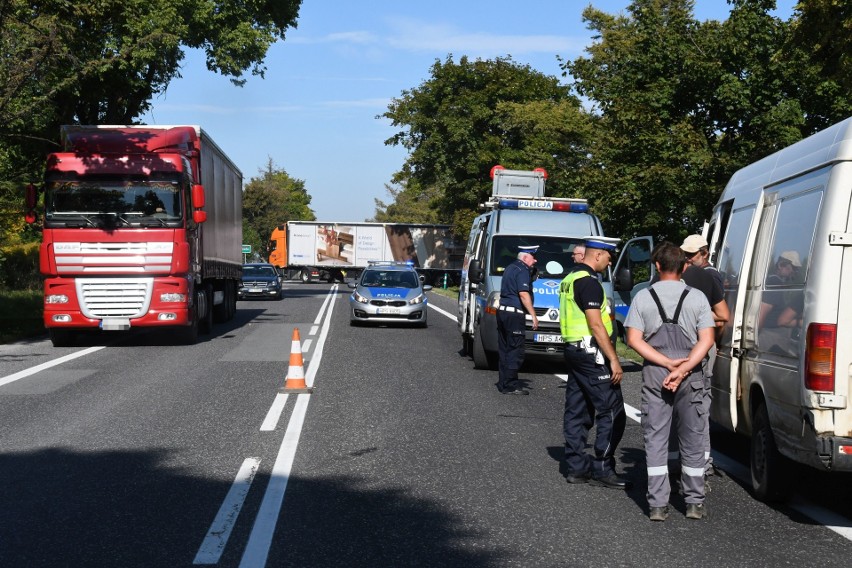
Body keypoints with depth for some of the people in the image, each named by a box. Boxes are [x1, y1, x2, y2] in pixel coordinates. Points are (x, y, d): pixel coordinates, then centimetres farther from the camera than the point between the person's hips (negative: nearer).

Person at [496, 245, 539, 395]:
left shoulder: (510, 268, 19)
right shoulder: (522, 271, -11)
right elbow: (523, 294, -20)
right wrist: (533, 315, -19)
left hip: (502, 310, 10)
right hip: (514, 313, -10)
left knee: (504, 349, 13)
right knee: (515, 350, -6)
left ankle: (503, 382, 17)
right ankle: (510, 385, -6)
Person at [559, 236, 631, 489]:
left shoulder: (570, 279, 16)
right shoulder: (589, 282, -16)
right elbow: (596, 325, -21)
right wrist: (614, 360, -19)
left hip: (573, 350, 10)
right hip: (591, 354, -10)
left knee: (577, 413, 11)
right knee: (612, 413, -5)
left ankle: (576, 467, 15)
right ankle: (602, 469, -4)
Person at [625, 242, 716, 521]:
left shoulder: (643, 297, 2)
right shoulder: (697, 297, 1)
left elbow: (634, 339, -5)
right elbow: (707, 340, -8)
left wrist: (668, 363, -8)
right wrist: (682, 369, -12)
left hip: (654, 374, 0)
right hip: (691, 377, 0)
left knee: (655, 440, 5)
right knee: (692, 440, 10)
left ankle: (658, 505, 3)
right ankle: (694, 503, 13)